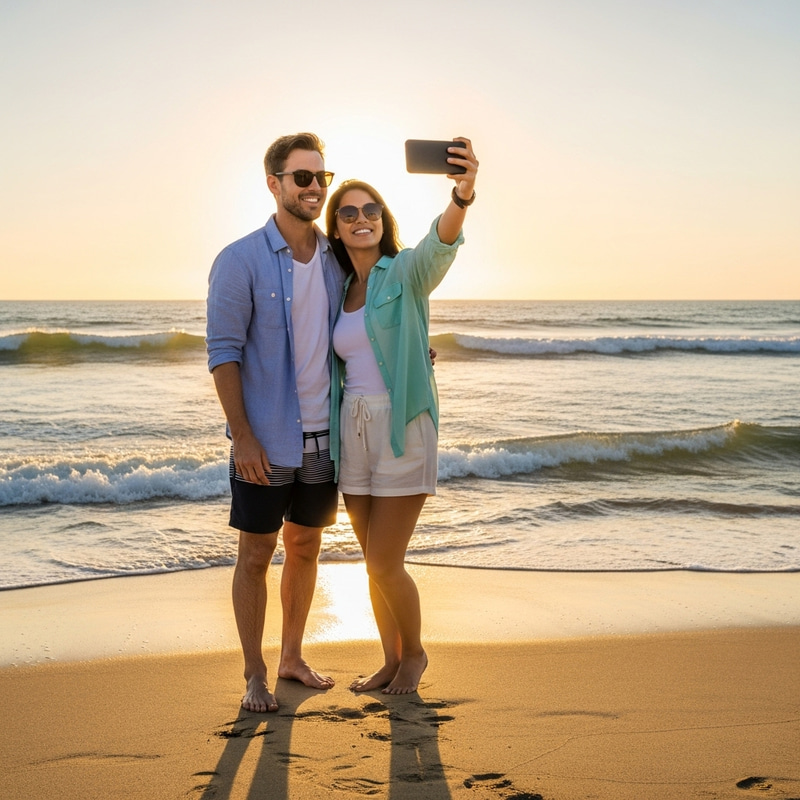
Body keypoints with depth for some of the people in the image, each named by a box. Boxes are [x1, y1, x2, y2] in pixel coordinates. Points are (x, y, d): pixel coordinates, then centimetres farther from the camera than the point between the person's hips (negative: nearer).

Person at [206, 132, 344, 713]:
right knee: (256, 554, 4)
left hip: (323, 437, 5)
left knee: (305, 546, 15)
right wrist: (242, 436, -16)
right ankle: (255, 676, 17)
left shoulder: (336, 260, 5)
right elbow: (223, 352, -11)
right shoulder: (241, 261, -10)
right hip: (266, 442, -5)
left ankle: (293, 656, 31)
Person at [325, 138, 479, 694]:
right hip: (353, 433, 6)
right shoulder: (340, 291, 12)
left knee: (385, 565, -4)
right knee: (375, 564, 13)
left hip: (403, 431, -6)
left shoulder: (406, 272, -6)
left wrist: (462, 197, -50)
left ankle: (415, 652, 23)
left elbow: (440, 245, -29)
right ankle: (391, 661, 31)